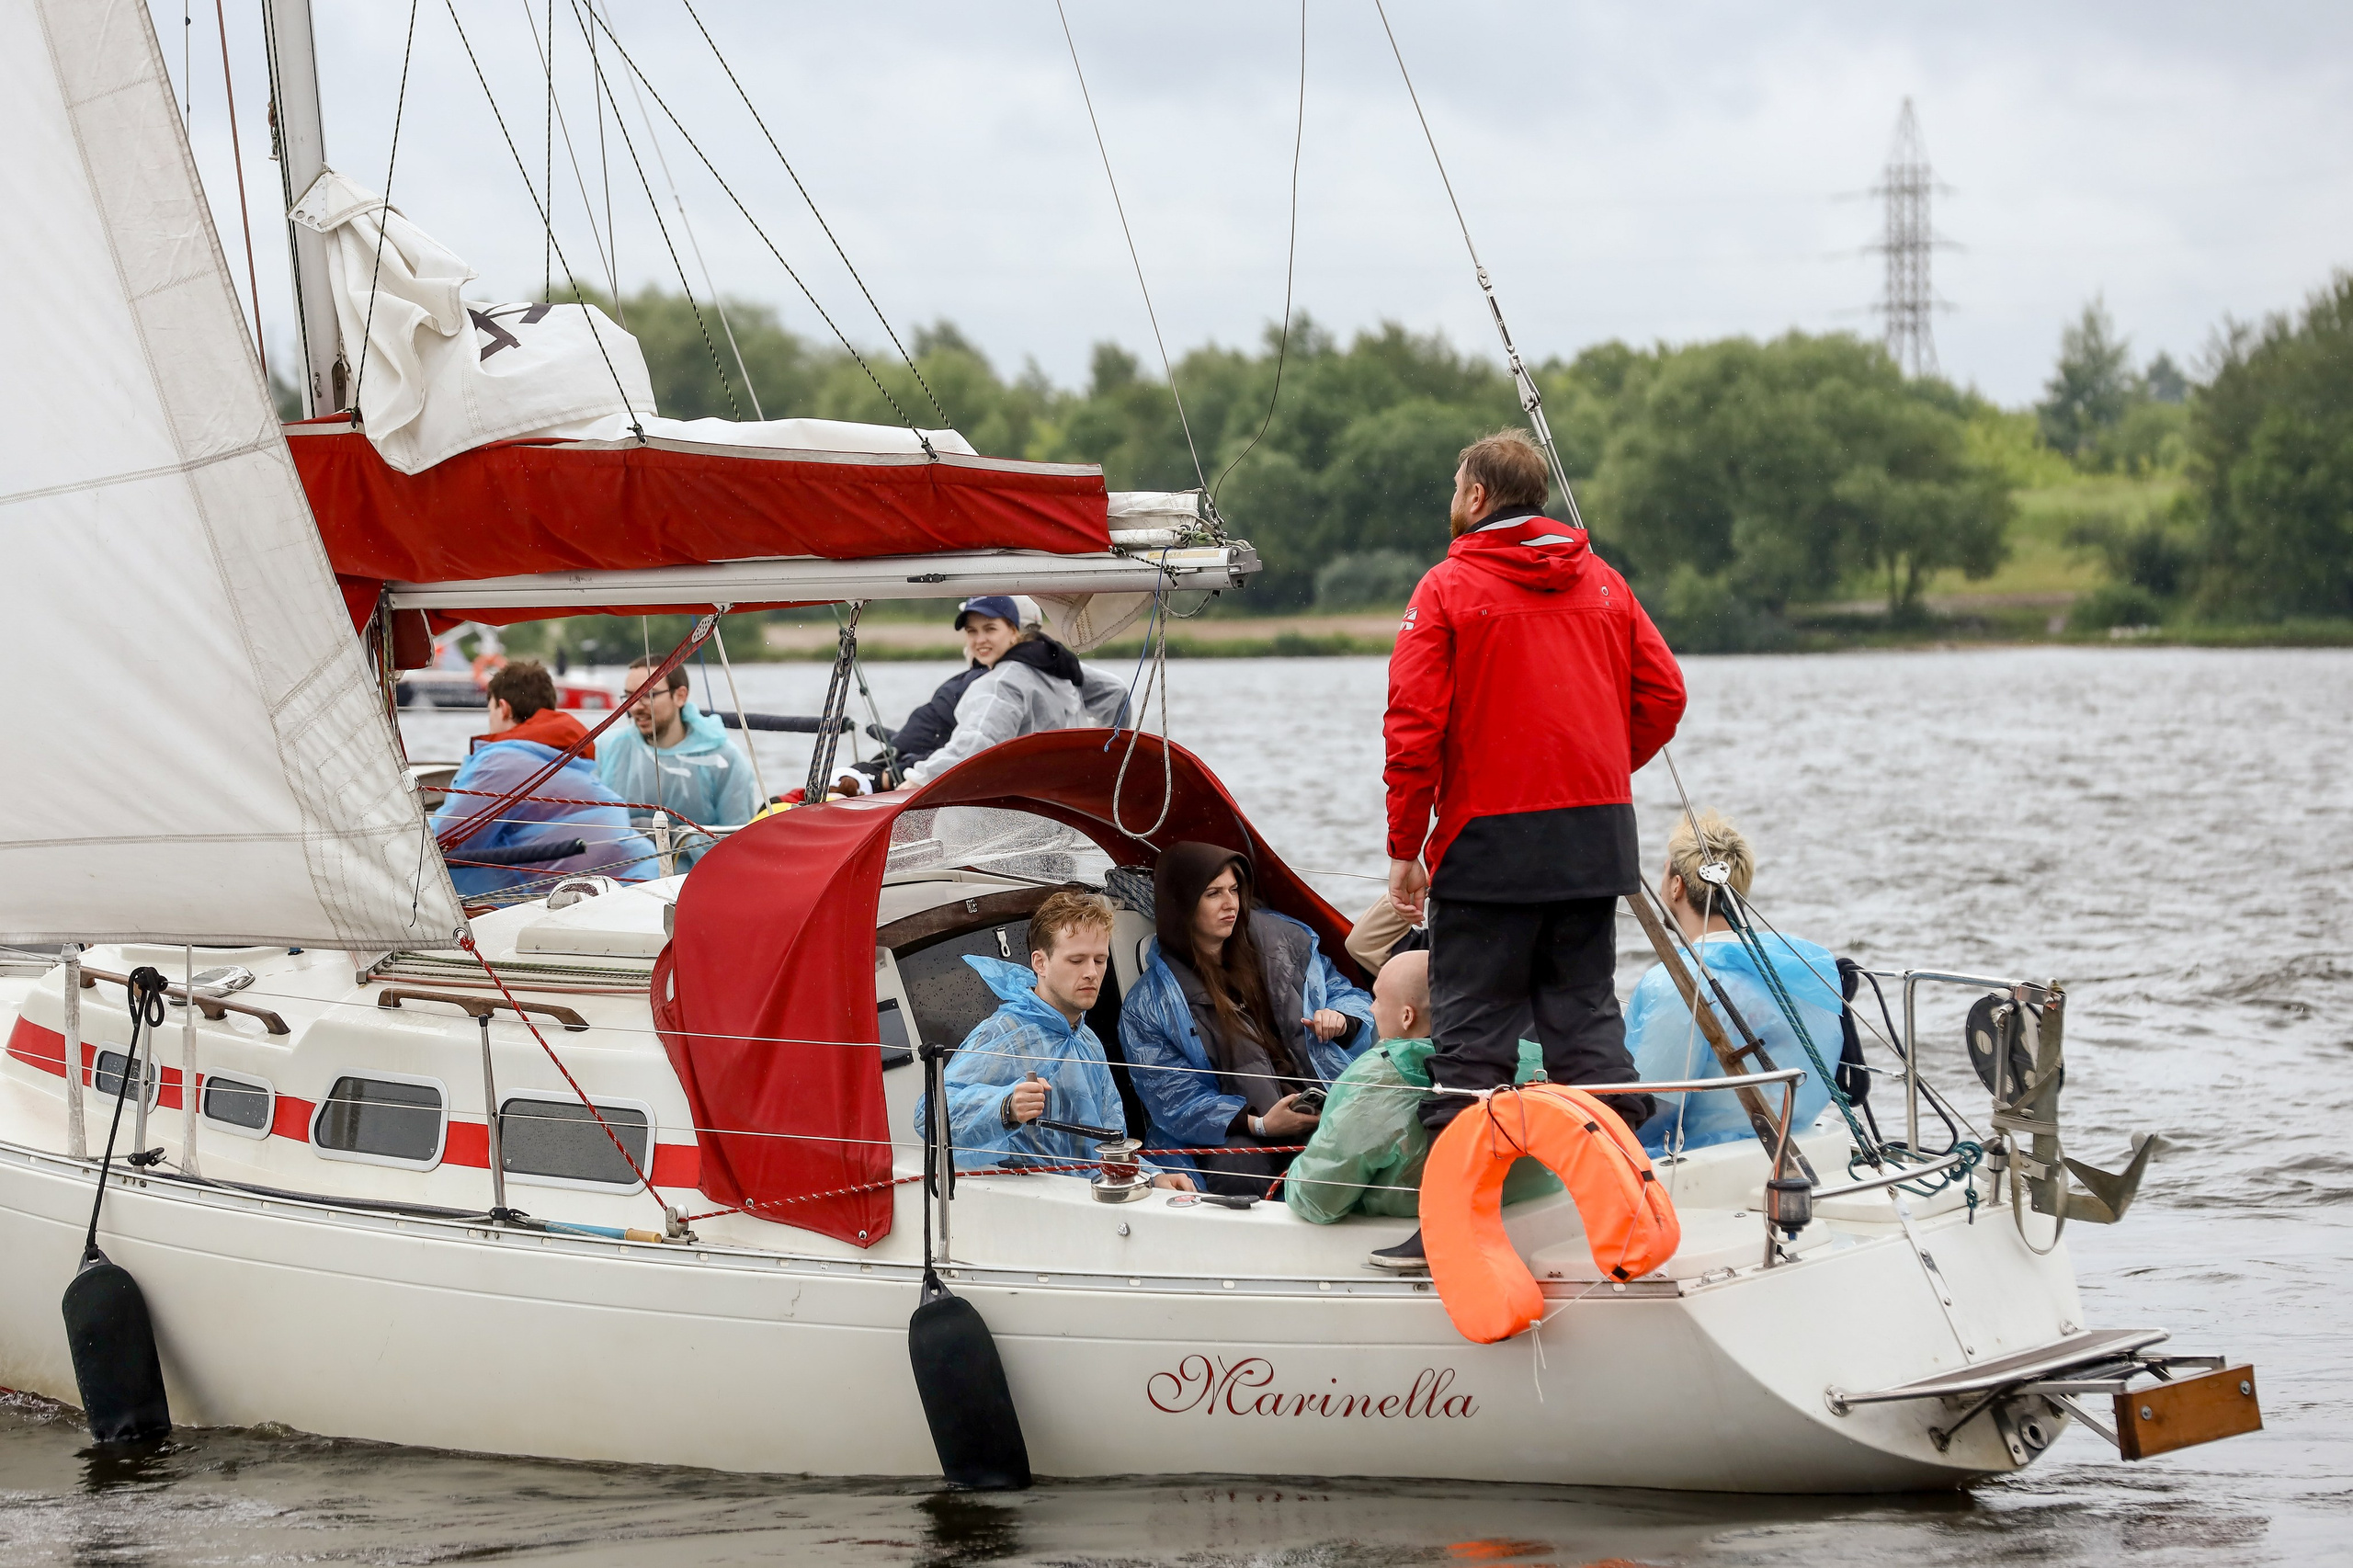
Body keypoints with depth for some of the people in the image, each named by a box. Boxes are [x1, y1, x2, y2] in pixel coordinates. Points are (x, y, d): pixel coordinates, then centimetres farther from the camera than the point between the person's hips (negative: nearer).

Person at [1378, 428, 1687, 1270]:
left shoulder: (1449, 586, -5)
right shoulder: (1600, 580, 10)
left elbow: (1415, 725, -11)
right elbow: (1663, 694, 9)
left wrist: (1404, 847, -5)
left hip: (1490, 837, -5)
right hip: (1595, 835, 5)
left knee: (1472, 1027, -1)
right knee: (1585, 1011, 12)